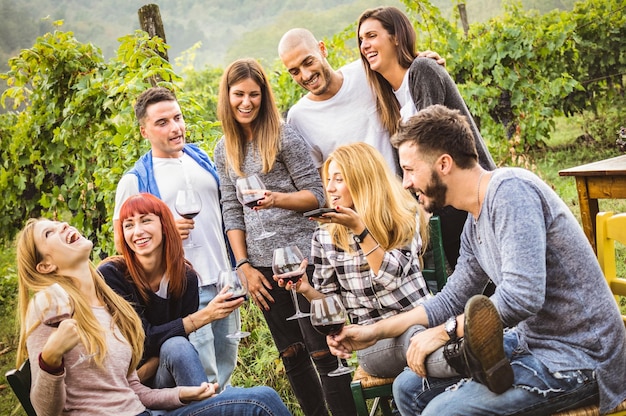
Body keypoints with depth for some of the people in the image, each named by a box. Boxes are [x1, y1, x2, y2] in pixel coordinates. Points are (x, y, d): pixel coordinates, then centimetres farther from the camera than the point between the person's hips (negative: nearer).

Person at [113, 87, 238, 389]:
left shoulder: (202, 159, 11)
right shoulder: (136, 180, -4)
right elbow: (121, 241, -5)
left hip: (225, 283, 5)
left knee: (225, 371, 15)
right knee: (204, 380, -5)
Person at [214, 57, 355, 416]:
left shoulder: (283, 135, -4)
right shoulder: (225, 151, 10)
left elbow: (316, 194, -6)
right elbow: (232, 212, 10)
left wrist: (276, 199, -24)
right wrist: (244, 265, 3)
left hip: (301, 253, -5)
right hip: (262, 264, 5)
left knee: (322, 350, -4)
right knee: (292, 354, 11)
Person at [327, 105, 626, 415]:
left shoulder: (510, 190, -21)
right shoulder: (475, 224, 8)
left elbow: (521, 297, -29)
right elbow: (452, 300, 19)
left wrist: (444, 331, -16)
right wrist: (374, 331, 15)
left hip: (577, 359, -9)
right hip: (531, 341, 9)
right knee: (409, 388, 10)